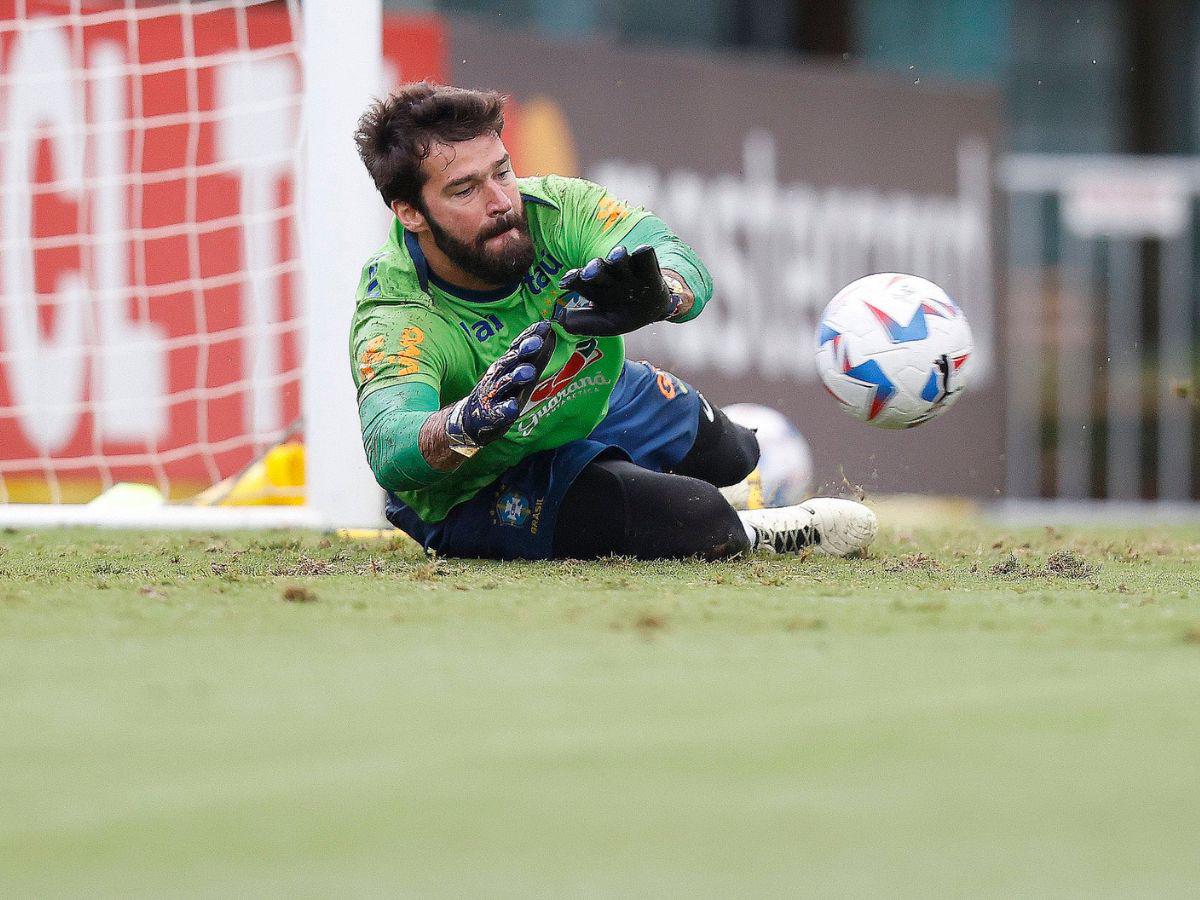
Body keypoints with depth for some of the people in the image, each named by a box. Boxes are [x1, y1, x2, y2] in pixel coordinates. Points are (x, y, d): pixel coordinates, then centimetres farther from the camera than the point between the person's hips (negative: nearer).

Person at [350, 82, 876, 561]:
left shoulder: (550, 209, -27)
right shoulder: (396, 322, -38)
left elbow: (681, 263, -40)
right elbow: (388, 449, -56)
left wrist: (658, 294, -67)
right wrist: (464, 425, -80)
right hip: (474, 495, -6)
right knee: (699, 518, -26)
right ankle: (748, 537, 9)